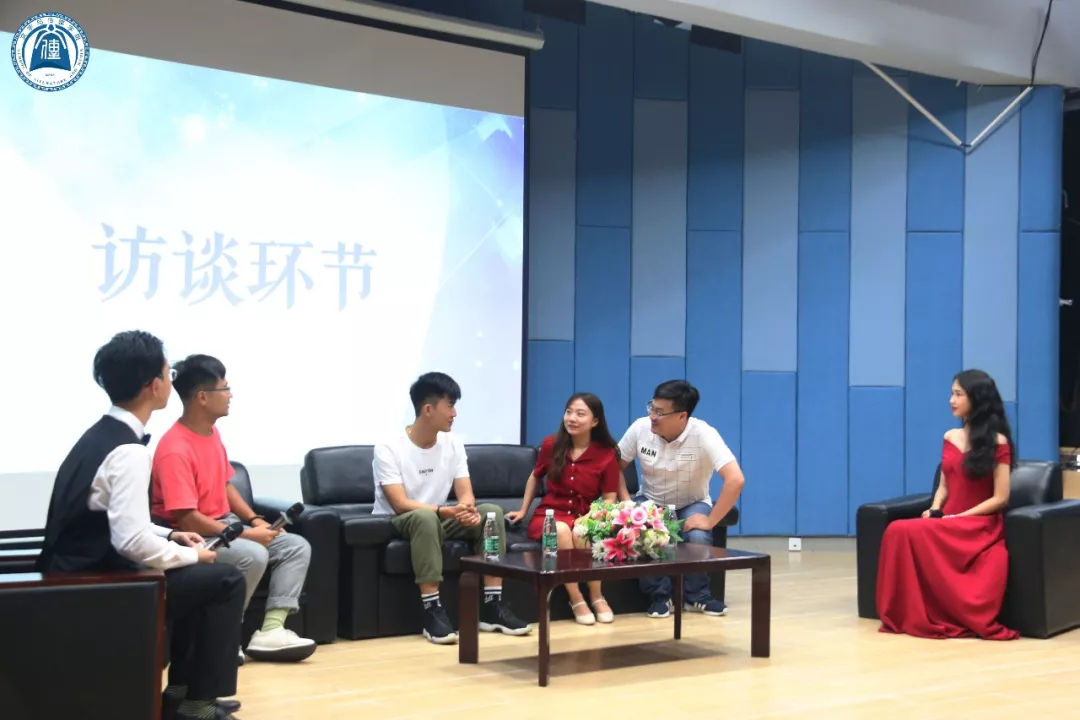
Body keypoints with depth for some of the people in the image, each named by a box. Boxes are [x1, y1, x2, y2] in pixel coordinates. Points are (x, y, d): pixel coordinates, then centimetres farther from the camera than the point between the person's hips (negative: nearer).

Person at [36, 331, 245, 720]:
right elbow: (133, 541, -28)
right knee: (224, 579, -4)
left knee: (197, 575, 23)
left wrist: (170, 536, 13)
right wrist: (190, 555, -11)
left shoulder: (100, 434, 9)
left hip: (81, 575, 10)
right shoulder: (129, 451, -21)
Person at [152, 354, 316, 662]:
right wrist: (246, 535, -23)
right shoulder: (175, 450, -23)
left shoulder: (212, 431, 7)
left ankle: (270, 630, -15)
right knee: (253, 555, -34)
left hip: (225, 524, 10)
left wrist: (255, 521, 2)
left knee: (297, 547, -4)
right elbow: (186, 519, -27)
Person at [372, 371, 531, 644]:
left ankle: (492, 607, -17)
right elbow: (400, 504, -26)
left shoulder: (453, 445, 1)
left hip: (439, 519, 6)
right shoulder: (388, 448, -18)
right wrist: (447, 511, -39)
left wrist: (468, 509, -30)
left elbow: (466, 493, -4)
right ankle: (432, 612, -37)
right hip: (396, 523, -6)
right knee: (425, 516, -39)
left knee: (492, 512, -17)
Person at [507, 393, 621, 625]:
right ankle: (576, 600, -27)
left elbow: (610, 498, -3)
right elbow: (535, 477, 18)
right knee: (561, 530, -37)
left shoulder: (607, 454, -5)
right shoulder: (551, 445, 0)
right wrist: (523, 510, 18)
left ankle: (597, 597, -18)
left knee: (581, 533, -38)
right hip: (550, 514, 1)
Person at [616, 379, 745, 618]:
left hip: (691, 505, -2)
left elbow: (736, 480, -35)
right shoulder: (640, 428, -17)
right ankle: (660, 595, -6)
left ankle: (696, 596, -4)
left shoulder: (703, 435, -27)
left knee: (698, 538, -33)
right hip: (650, 502, 2)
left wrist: (710, 521, -34)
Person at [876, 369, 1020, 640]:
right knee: (896, 531, -28)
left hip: (980, 525, -6)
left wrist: (958, 517, -16)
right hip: (948, 524, 6)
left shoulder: (997, 442, -4)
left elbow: (1000, 498, -8)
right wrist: (934, 511, -3)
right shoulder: (950, 438, 15)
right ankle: (906, 614, -26)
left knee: (906, 533, -32)